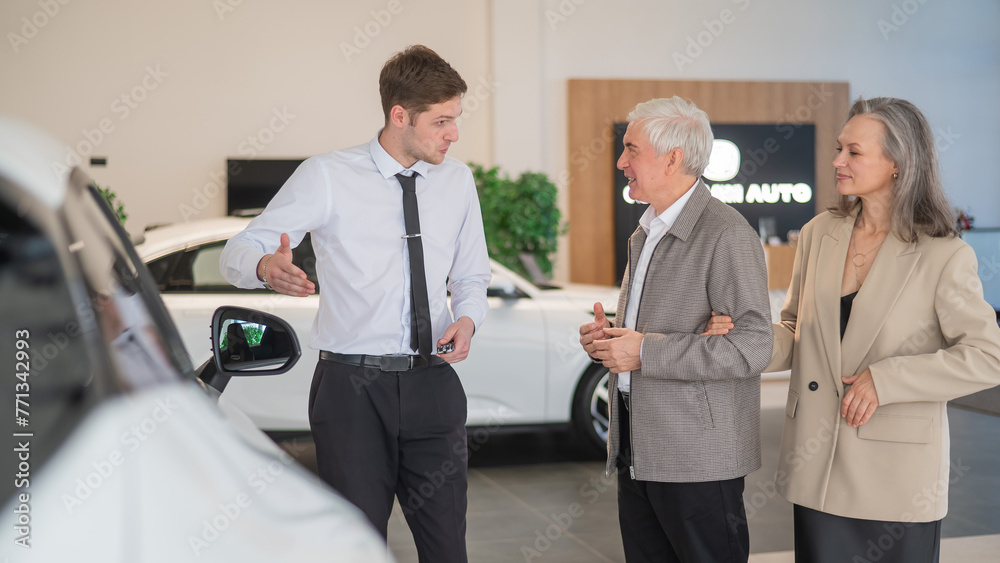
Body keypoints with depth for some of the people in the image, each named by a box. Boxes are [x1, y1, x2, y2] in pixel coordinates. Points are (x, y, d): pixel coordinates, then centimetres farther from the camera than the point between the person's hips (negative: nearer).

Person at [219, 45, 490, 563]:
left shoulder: (457, 180, 8)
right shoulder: (327, 178, -5)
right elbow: (237, 252, -6)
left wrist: (468, 319, -3)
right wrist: (267, 266, -31)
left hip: (433, 385, 4)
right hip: (353, 386, -4)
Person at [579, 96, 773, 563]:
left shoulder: (727, 235, -15)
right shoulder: (646, 232, 15)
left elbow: (752, 348, -22)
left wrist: (644, 352, -21)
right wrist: (609, 335, 4)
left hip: (699, 457, -8)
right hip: (636, 450, 9)